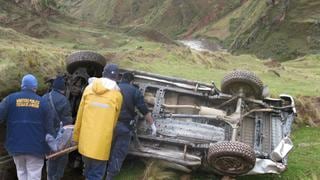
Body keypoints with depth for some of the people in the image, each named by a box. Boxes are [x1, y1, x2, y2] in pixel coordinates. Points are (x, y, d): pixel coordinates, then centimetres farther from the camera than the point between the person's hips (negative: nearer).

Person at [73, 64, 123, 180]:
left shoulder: (89, 88, 3)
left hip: (85, 140, 4)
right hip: (101, 143, -3)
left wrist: (76, 136, 16)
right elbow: (114, 120, 6)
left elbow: (80, 115, 7)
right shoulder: (117, 95, -4)